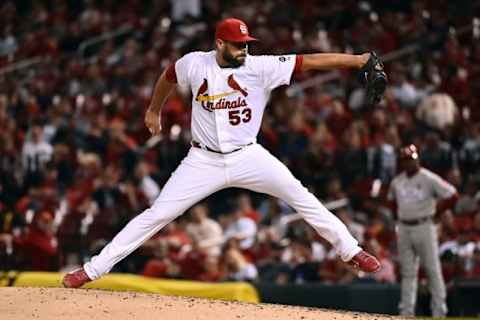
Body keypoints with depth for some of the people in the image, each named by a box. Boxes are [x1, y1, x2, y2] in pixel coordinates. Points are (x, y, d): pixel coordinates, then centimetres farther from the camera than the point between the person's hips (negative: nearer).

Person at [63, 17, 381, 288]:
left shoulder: (260, 67, -13)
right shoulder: (194, 64, -8)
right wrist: (154, 111, 28)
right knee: (157, 214, -4)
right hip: (204, 161, 0)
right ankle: (93, 269, -1)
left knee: (300, 196, -13)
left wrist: (360, 60, -26)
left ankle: (350, 250, 2)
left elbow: (309, 61, -21)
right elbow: (168, 76, 16)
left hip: (248, 157, 0)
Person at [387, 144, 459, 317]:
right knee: (407, 272, 7)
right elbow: (392, 200, 27)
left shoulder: (429, 179, -7)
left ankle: (439, 311, -1)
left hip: (424, 227, -5)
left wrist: (435, 211, -6)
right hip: (404, 229, 5)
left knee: (432, 269, -4)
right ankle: (406, 312, 9)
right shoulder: (397, 182, 9)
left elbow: (452, 196, -8)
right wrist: (401, 214, 12)